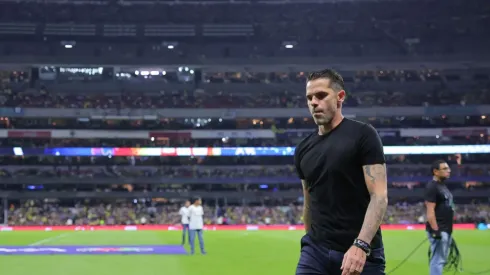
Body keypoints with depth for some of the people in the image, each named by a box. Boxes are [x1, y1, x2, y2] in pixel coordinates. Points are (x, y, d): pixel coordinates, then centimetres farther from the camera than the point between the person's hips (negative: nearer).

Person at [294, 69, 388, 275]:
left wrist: (361, 245, -24)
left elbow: (379, 196, -14)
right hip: (315, 250, 5)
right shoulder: (303, 150, 11)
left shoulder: (362, 135, -7)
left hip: (361, 253, -4)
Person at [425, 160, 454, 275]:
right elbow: (430, 211, -20)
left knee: (442, 260, 14)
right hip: (439, 231, -10)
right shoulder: (432, 187, -14)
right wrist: (435, 230, -25)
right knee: (438, 260, -9)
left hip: (447, 230, 10)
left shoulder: (443, 186, 17)